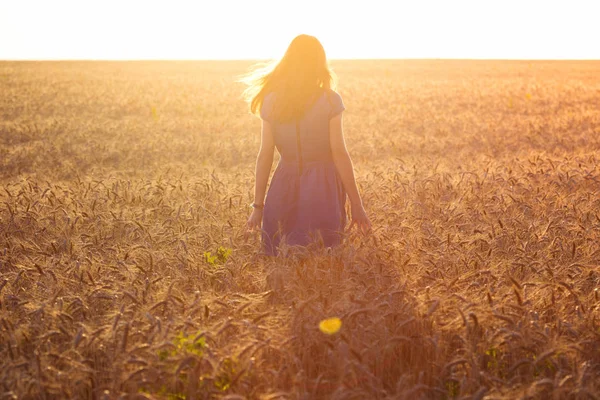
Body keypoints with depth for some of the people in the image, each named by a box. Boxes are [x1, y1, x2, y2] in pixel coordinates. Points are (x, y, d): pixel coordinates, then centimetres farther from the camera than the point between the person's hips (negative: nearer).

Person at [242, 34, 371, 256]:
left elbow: (264, 156, 0)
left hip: (284, 186, 3)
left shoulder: (271, 101, 1)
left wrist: (258, 205, 5)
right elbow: (339, 153, -11)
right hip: (323, 187, -3)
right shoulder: (330, 100, -8)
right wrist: (356, 204, -6)